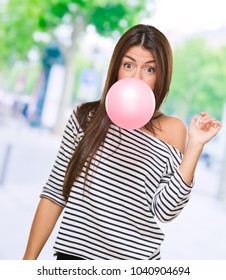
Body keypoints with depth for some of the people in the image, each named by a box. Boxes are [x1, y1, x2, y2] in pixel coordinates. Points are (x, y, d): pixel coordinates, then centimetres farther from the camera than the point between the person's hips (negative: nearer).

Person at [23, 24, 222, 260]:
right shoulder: (86, 116, -4)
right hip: (73, 252, 0)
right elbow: (54, 192, -2)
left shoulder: (172, 130, -4)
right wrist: (29, 258, -2)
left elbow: (164, 211, -10)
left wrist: (195, 146, -15)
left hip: (137, 256, 0)